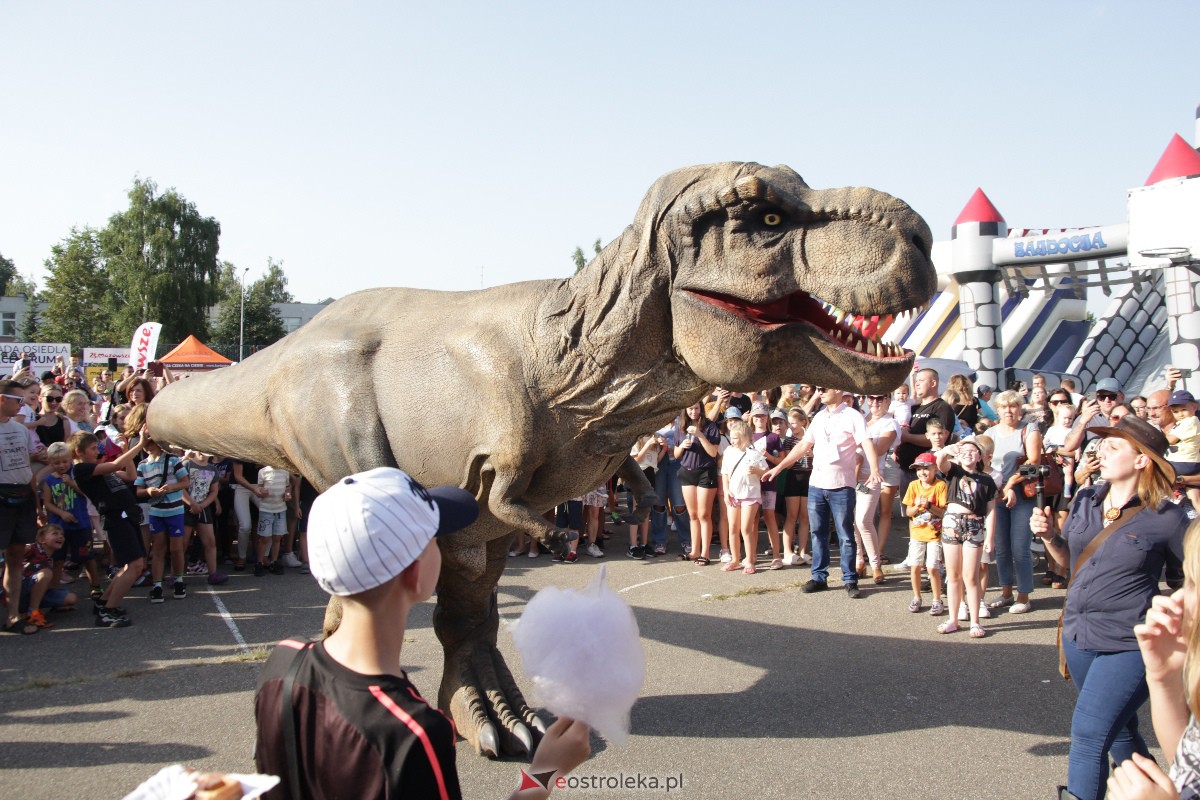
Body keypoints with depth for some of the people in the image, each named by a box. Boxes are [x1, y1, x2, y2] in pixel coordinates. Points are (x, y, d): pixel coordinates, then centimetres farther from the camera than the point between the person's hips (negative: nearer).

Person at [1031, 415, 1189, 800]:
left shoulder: (1165, 518, -13)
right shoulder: (1085, 500, 3)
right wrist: (1048, 535, -5)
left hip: (1129, 645, -6)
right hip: (1079, 635, 6)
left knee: (1088, 736, -10)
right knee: (1119, 731, 23)